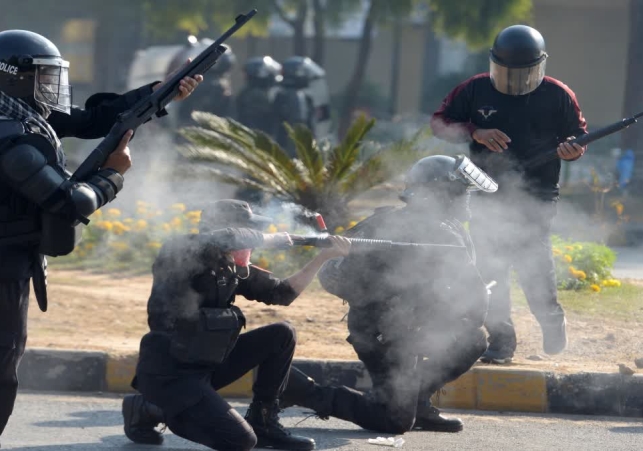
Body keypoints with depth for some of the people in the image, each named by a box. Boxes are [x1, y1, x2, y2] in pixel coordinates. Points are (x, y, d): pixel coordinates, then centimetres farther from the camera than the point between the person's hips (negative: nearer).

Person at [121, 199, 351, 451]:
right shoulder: (181, 253, -17)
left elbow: (283, 293, 14)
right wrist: (271, 240, -18)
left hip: (207, 366, 9)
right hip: (168, 374, -9)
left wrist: (324, 256, 4)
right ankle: (148, 411, 0)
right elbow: (225, 237, -36)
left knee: (282, 335, 6)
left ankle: (262, 423, 12)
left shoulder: (233, 267, 7)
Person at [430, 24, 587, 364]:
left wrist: (572, 149, -18)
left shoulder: (558, 96, -2)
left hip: (536, 197, -3)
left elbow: (578, 135, 6)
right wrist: (475, 133, -13)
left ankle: (552, 320, 12)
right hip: (488, 196, 3)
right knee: (491, 270, 5)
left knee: (532, 261, -15)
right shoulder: (475, 90, 1)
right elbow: (439, 122, 4)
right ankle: (500, 340, 14)